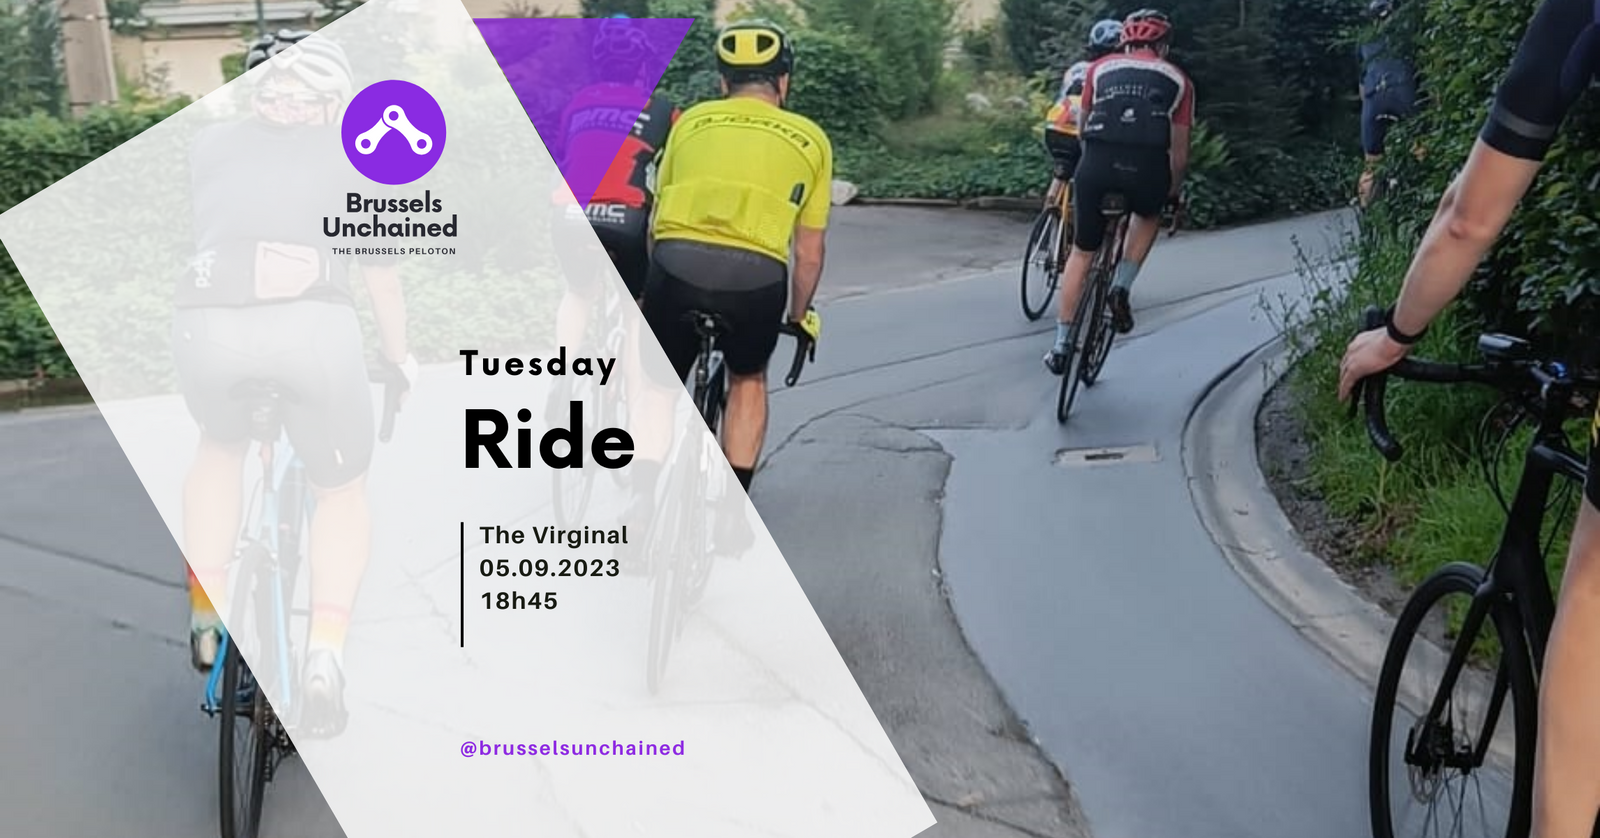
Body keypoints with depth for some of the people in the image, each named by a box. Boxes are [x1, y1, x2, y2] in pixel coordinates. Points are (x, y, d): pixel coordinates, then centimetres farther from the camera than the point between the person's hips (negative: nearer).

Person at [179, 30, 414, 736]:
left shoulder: (209, 144, 26)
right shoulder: (348, 153, 22)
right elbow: (381, 270, 24)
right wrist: (399, 355, 39)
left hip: (207, 322, 2)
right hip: (315, 323, -2)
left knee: (221, 448, 34)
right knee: (341, 490, 20)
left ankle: (206, 620, 31)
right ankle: (325, 660, 3)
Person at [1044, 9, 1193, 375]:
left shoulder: (1100, 68, 23)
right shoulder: (1178, 80, 20)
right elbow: (1179, 153, 19)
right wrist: (1172, 194, 33)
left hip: (1097, 163, 1)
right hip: (1147, 169, -1)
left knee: (1082, 252, 18)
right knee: (1149, 216, 34)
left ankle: (1061, 344, 17)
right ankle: (1121, 287, 15)